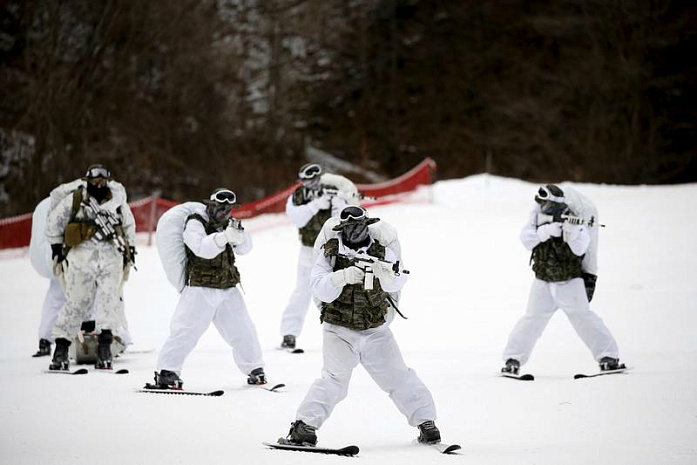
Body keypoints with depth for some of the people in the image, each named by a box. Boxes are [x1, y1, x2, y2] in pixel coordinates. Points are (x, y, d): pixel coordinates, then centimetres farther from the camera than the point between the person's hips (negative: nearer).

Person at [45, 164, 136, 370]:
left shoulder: (118, 202, 12)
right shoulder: (74, 200, 2)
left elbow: (129, 226, 26)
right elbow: (54, 221, 9)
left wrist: (130, 251, 23)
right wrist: (56, 248, 7)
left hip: (111, 258, 2)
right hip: (82, 257, -2)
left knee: (109, 298, -11)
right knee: (76, 301, -1)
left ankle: (105, 344, -14)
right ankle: (61, 347, 6)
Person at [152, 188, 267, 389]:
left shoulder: (228, 224, 11)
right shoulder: (195, 223, -8)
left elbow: (245, 248, 1)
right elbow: (202, 248, -25)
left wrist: (238, 235, -21)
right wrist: (224, 236, -39)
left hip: (228, 289, 6)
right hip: (200, 288, -6)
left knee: (242, 329, 10)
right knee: (187, 329, -11)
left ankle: (254, 368, 24)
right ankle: (166, 371, -8)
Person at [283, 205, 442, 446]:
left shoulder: (381, 252, -2)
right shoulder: (331, 252, -5)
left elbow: (396, 282, -18)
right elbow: (320, 288, -17)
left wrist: (385, 273, -42)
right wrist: (343, 277, -36)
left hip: (375, 330, 2)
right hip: (339, 329, -2)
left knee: (398, 376, 3)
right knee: (335, 379, -18)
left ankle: (425, 420, 17)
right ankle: (304, 425, -14)